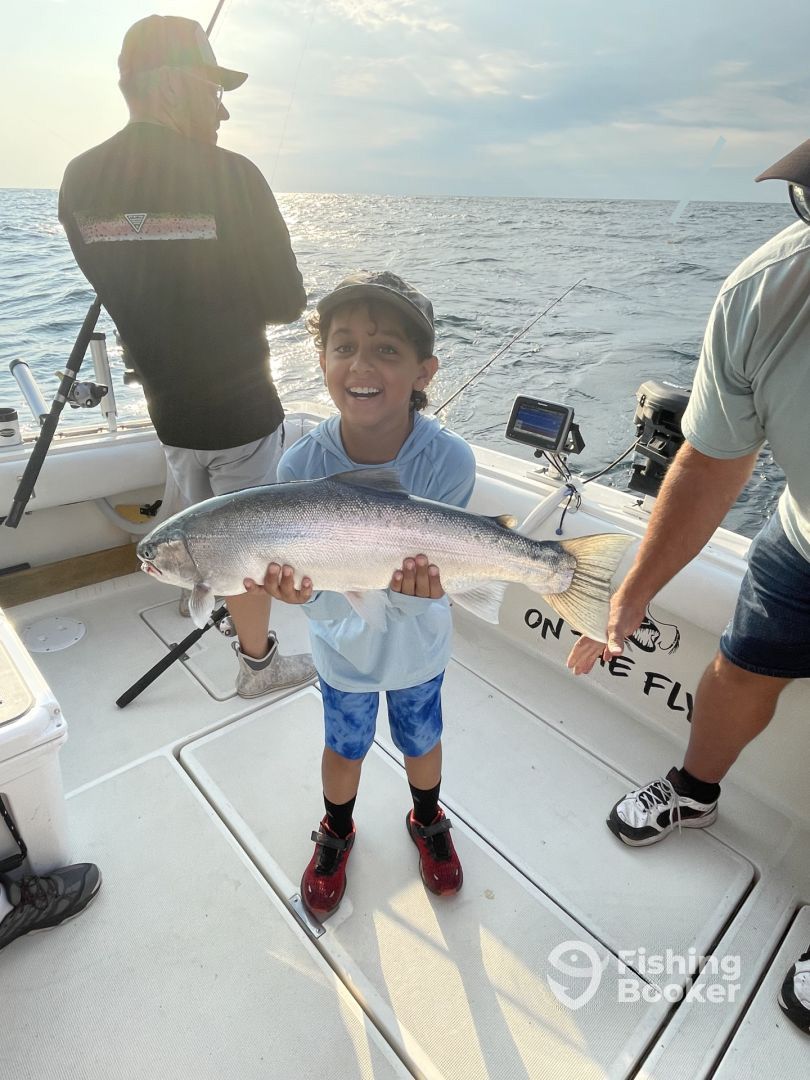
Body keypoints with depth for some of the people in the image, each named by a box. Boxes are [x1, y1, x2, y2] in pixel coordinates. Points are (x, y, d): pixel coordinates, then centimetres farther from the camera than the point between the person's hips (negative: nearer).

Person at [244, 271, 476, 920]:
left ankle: (429, 822, 59)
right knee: (346, 748, 24)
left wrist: (417, 585, -49)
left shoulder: (449, 460, -28)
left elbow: (425, 583, -26)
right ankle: (336, 833, 57)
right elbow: (317, 588, -23)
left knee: (422, 742, 25)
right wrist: (299, 587, -46)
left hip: (417, 644, 0)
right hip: (343, 646, 0)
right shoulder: (303, 466, -26)